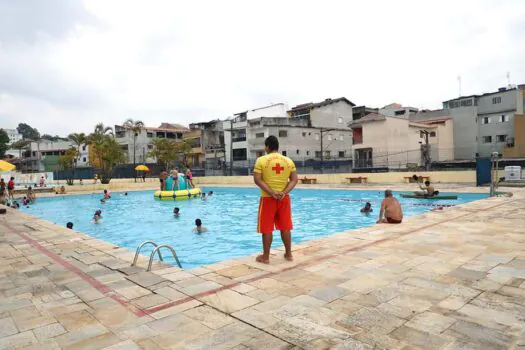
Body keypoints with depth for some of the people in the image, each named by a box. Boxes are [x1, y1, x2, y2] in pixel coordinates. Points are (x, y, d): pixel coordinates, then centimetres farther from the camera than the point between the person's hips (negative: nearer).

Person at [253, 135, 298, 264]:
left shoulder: (261, 160, -6)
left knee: (267, 228, 4)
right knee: (285, 227, 12)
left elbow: (257, 180, -14)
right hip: (284, 198, 4)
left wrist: (272, 193, -16)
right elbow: (294, 180, -1)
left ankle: (265, 257, 11)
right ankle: (288, 254, 21)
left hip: (268, 198, -3)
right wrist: (284, 192, -10)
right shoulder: (289, 161, 4)